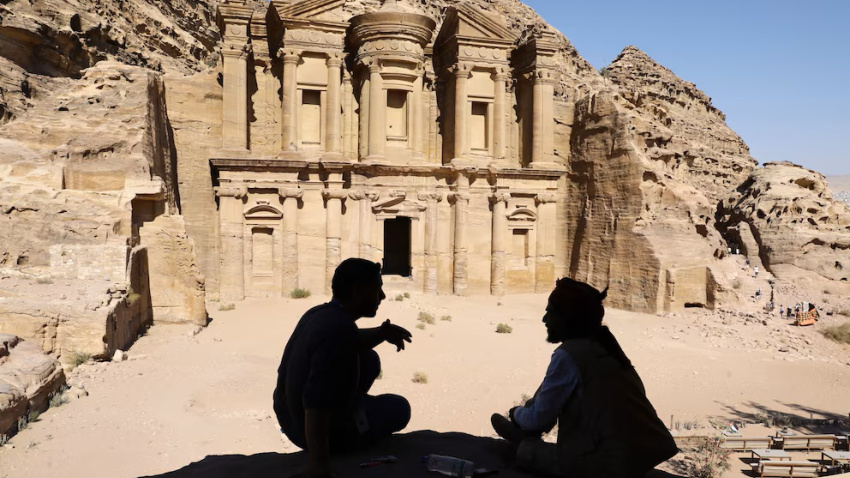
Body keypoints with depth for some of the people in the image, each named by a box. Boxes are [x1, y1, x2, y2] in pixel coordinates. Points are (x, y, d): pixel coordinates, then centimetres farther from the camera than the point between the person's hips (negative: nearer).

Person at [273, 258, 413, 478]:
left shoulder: (319, 313, -3)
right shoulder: (339, 329, -32)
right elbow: (316, 405, -37)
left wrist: (382, 333, 2)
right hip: (317, 429, -8)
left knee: (369, 360, 18)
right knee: (398, 408, 13)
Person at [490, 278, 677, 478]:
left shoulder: (568, 354, -16)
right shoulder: (601, 343, 8)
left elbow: (540, 418, -8)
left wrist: (517, 413, 14)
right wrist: (527, 409, 29)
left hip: (614, 460, -9)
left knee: (526, 452, 2)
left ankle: (526, 444, 31)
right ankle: (527, 438, 31)